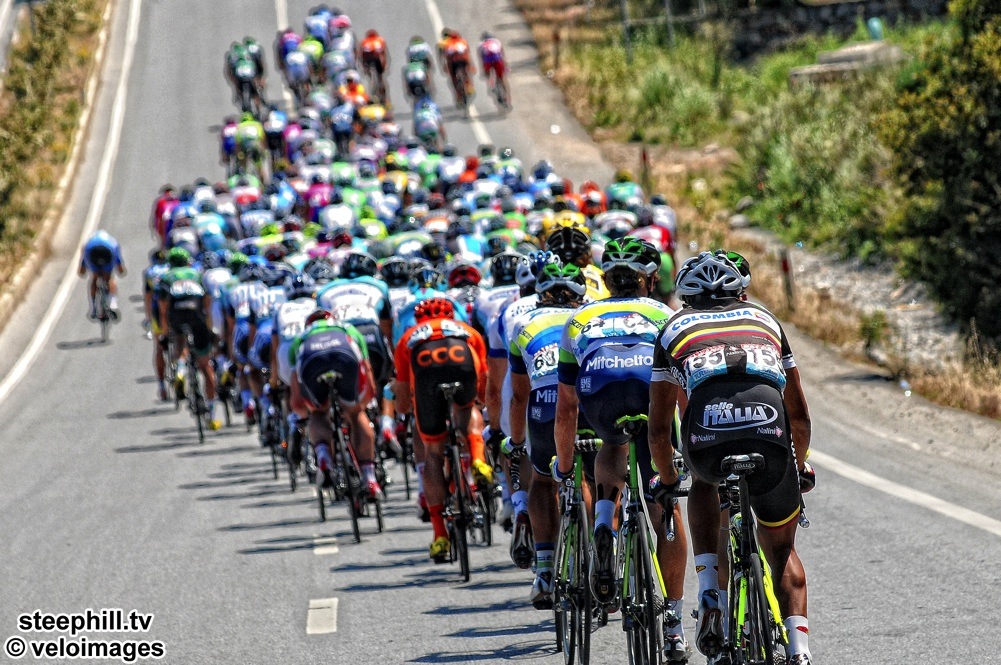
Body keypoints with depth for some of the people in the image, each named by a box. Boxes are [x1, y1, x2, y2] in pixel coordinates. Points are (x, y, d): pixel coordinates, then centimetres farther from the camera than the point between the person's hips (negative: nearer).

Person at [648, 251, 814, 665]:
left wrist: (666, 479, 46)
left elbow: (659, 428, 29)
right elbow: (800, 417, 38)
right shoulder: (766, 320, 33)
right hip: (771, 437, 1)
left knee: (703, 483, 37)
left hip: (707, 434, -1)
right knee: (783, 550, 23)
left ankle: (710, 598, 21)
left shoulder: (675, 328, 29)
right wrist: (800, 464, 55)